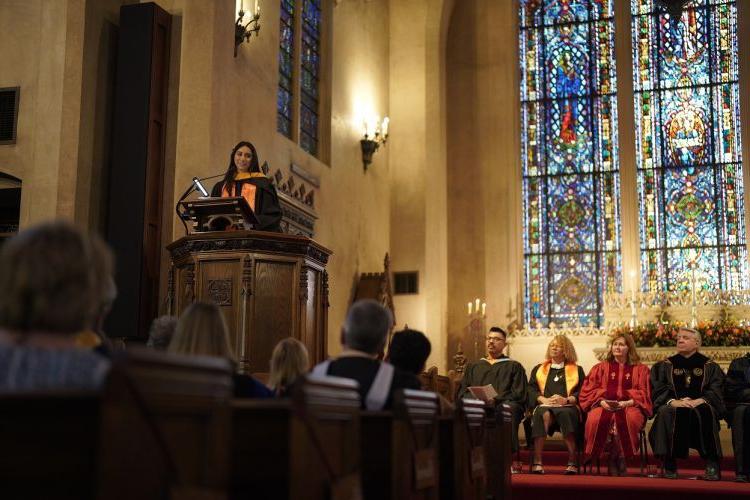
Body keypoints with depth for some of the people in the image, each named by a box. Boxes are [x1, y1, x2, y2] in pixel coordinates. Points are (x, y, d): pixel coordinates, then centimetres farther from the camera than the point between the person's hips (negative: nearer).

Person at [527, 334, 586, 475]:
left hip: (568, 407, -1)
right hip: (544, 406, 1)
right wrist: (543, 399, -9)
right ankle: (537, 462, -42)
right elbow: (531, 389, 12)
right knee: (543, 414, -37)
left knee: (566, 414, -38)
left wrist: (566, 400, -12)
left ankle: (572, 462, -35)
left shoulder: (577, 370, 21)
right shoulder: (538, 369, 26)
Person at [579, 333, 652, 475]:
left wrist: (627, 402, -12)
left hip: (629, 406, -1)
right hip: (604, 406, 1)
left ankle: (620, 458, -21)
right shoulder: (600, 368, 22)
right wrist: (601, 401, -9)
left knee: (628, 418, -38)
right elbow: (588, 391, 12)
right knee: (596, 418, -35)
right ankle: (614, 457, -21)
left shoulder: (640, 369, 19)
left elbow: (643, 394, 7)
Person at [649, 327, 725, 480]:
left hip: (700, 406, 0)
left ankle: (712, 465, -34)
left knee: (705, 412, -36)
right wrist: (673, 402, -19)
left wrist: (699, 401, -19)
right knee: (666, 413, -35)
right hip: (673, 406, 1)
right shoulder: (666, 366, 14)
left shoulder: (709, 367, 13)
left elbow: (715, 391, 1)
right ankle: (669, 465, -31)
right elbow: (658, 389, 2)